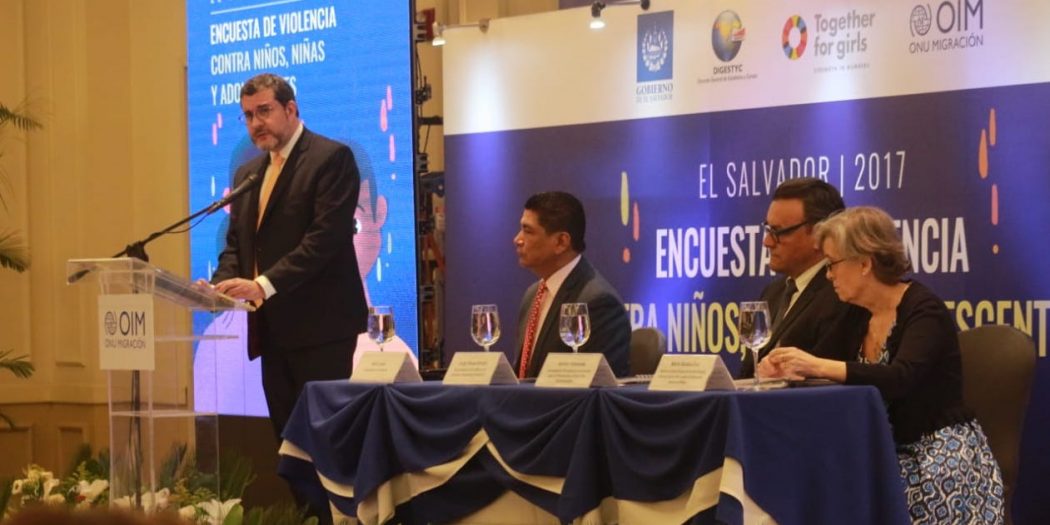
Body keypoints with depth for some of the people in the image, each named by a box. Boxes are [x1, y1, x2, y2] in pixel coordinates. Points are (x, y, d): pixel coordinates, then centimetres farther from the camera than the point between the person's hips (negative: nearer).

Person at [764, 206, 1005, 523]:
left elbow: (901, 379, -29)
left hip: (941, 456, -6)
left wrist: (819, 366, -36)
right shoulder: (857, 318, 10)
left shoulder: (923, 310, -13)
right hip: (891, 455, 7)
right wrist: (792, 369, -5)